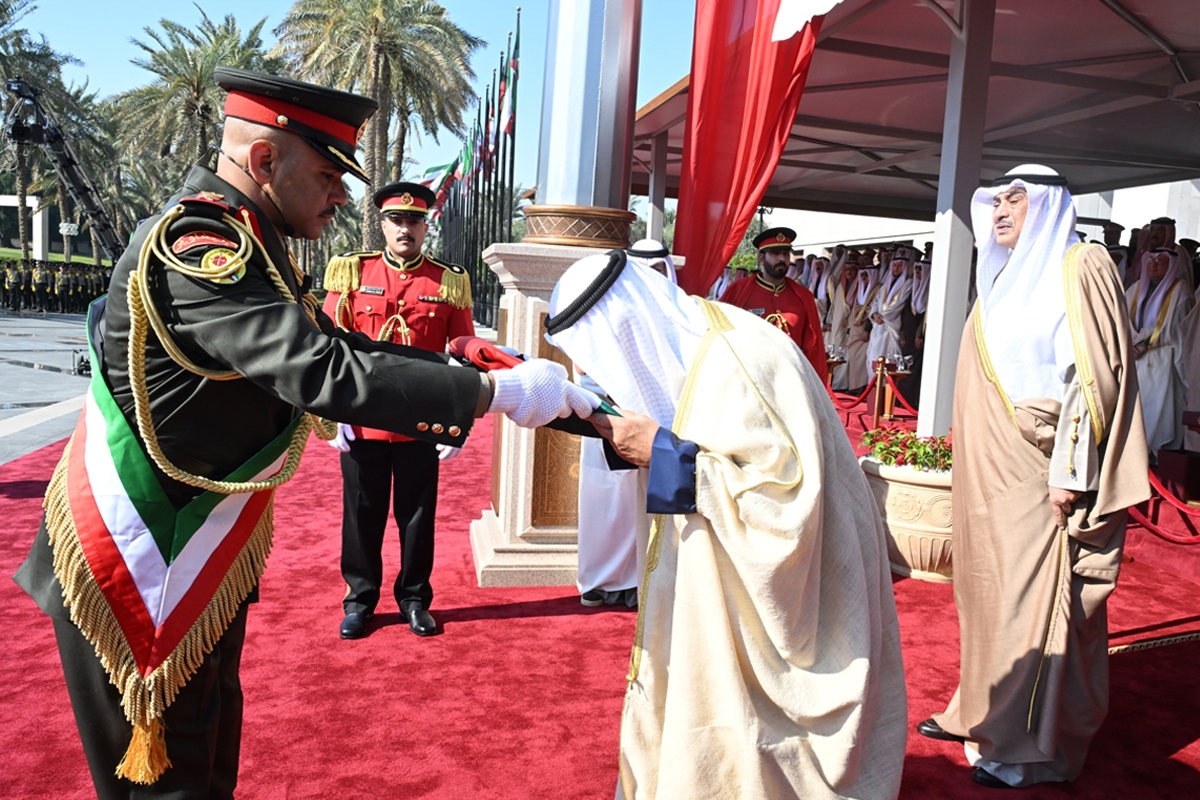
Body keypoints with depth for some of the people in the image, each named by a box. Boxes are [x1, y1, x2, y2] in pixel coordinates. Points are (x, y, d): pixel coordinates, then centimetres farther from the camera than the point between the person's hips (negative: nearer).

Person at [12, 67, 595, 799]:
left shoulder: (247, 244, 5)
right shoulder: (195, 251, -26)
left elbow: (335, 344, 6)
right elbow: (327, 374, -37)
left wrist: (475, 374, -2)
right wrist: (495, 392, -32)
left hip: (204, 551, 9)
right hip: (143, 565, -9)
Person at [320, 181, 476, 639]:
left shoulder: (450, 282, 1)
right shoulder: (351, 273, 1)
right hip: (361, 425, 0)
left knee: (418, 516, 11)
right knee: (362, 515, 11)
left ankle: (415, 599, 28)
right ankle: (359, 600, 28)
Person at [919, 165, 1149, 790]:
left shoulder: (1080, 268, -7)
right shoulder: (1008, 277, 16)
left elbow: (1096, 374, -14)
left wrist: (1069, 469, -18)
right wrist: (968, 455, 15)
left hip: (1038, 476, -8)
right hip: (990, 473, 8)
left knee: (1036, 597, -1)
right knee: (988, 588, 12)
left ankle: (1028, 745, 9)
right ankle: (983, 712, 25)